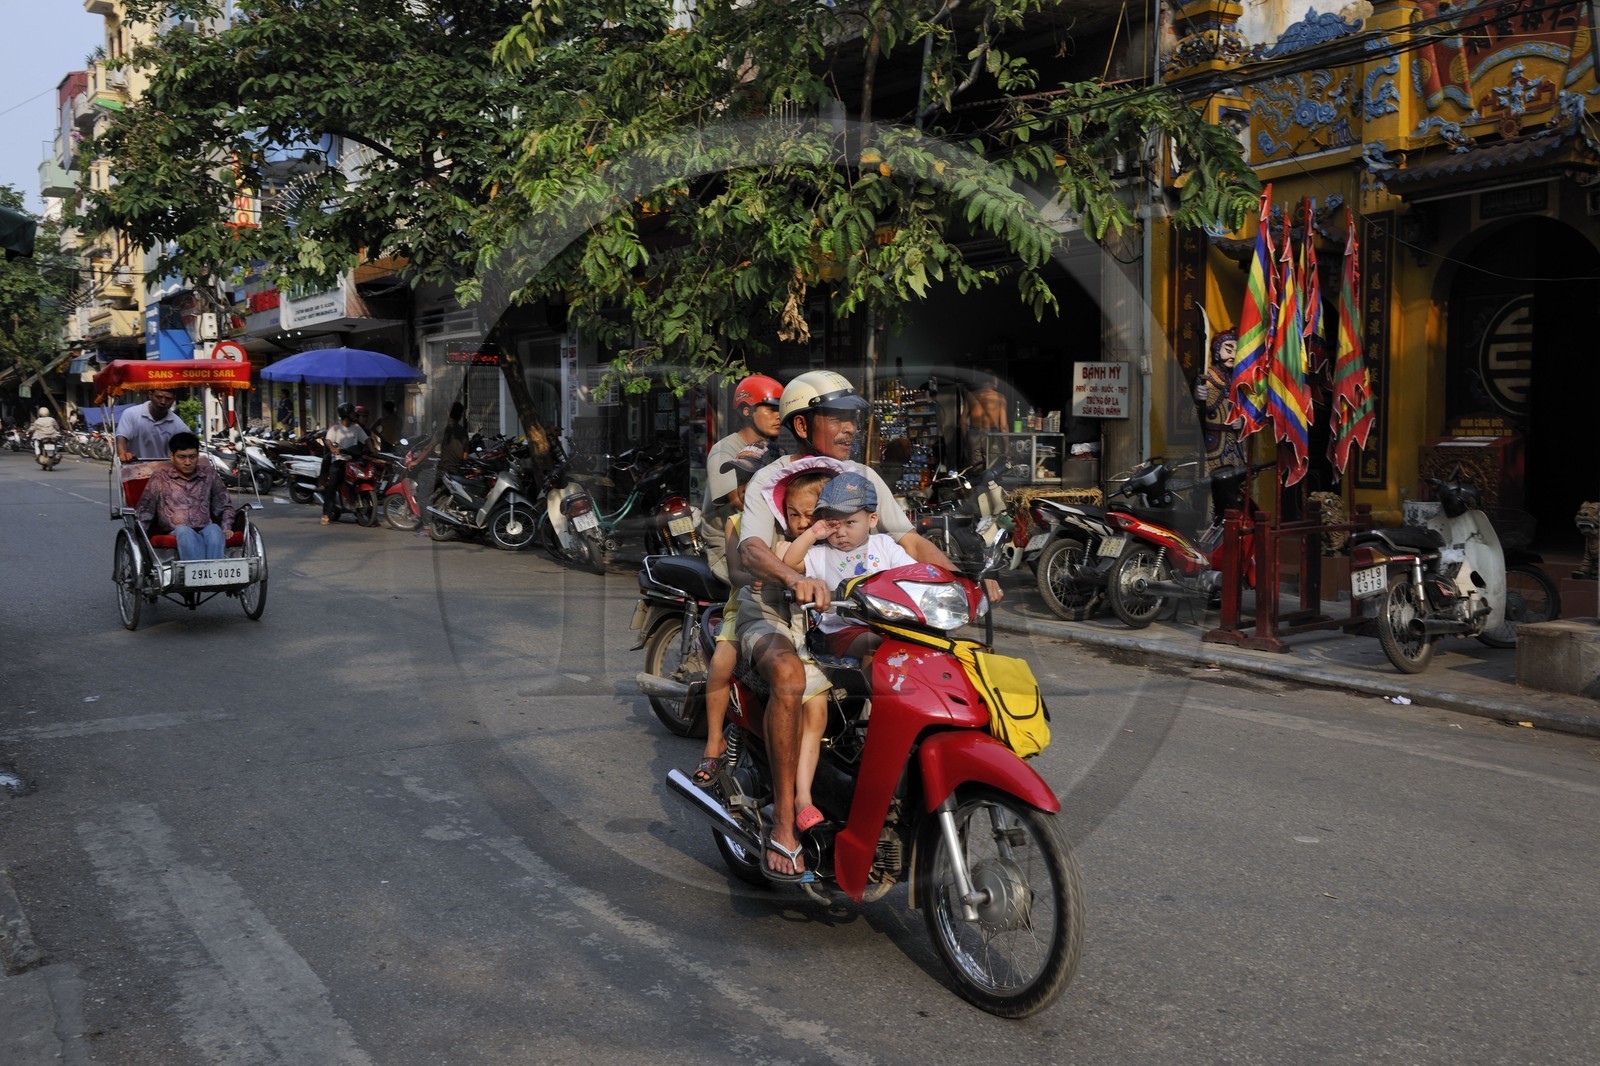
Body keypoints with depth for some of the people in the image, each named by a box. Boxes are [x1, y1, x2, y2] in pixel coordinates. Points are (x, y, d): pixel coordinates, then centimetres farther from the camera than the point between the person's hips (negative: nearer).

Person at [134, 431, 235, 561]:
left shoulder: (208, 473, 16)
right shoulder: (160, 477, 10)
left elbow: (225, 505, 24)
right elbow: (144, 510, 11)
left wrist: (226, 529, 8)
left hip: (206, 532, 1)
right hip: (175, 537, -1)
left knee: (213, 529, -35)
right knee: (183, 531, -37)